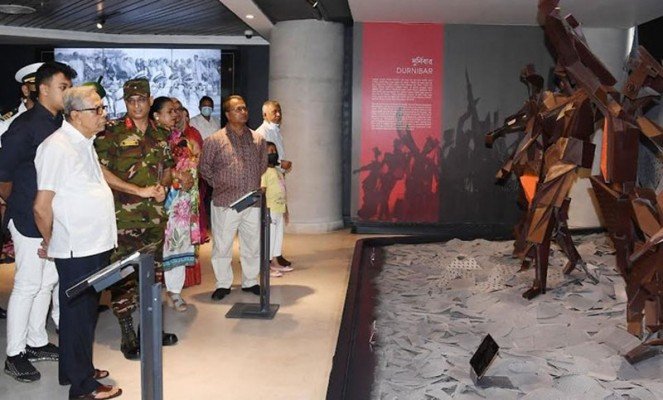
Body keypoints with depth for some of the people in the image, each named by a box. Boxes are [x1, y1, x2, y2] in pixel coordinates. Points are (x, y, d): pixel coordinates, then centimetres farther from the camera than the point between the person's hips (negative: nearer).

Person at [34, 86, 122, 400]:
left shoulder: (85, 143, 12)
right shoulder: (57, 147, -18)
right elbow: (42, 206, -17)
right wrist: (50, 242, -4)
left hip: (94, 245, 9)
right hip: (76, 250, -9)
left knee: (85, 311, 20)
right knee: (78, 314, 4)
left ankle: (77, 369, 37)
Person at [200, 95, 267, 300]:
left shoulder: (258, 139, 8)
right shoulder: (214, 140, -4)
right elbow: (204, 167, 4)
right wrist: (218, 184, 2)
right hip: (225, 202, -3)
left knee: (252, 244, 11)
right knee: (222, 246, 4)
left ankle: (250, 281, 27)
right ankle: (223, 284, 19)